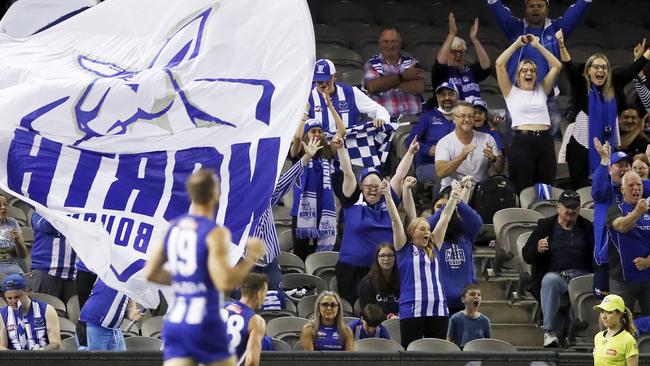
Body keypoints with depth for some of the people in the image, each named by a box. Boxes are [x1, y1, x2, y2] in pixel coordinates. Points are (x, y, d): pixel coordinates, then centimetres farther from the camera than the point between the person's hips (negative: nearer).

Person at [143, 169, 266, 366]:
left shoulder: (173, 228, 9)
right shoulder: (215, 233, -13)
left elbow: (150, 273, 14)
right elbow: (225, 282, -21)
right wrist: (251, 257, -7)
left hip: (174, 321, 6)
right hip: (204, 323, -6)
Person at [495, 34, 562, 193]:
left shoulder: (542, 90, 18)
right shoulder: (511, 92, 10)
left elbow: (557, 66, 14)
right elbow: (499, 64, 0)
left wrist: (537, 45, 13)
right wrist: (517, 44, 7)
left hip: (545, 142, 3)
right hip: (522, 143, -3)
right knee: (522, 192, -4)